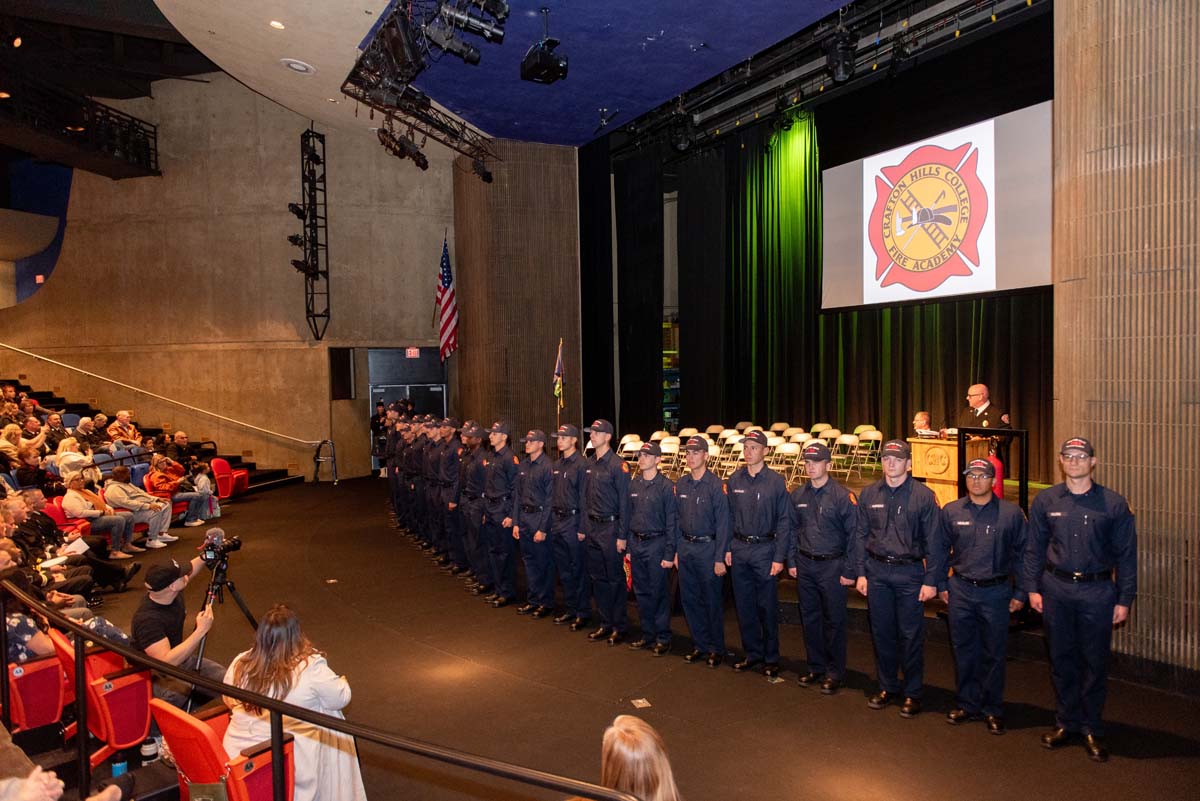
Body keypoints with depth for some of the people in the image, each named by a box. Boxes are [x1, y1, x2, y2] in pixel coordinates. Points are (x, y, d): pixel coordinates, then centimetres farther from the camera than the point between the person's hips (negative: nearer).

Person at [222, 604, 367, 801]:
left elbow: (229, 702, 11)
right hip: (288, 764, -4)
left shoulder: (239, 664, -8)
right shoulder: (311, 668, -20)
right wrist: (342, 682, 16)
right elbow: (342, 698, -6)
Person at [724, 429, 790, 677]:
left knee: (767, 606, 3)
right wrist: (728, 548, 6)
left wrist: (779, 557, -10)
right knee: (743, 604, 11)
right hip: (739, 548, 4)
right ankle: (752, 653, 26)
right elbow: (729, 517, 11)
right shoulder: (734, 481, 5)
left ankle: (771, 658, 18)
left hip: (765, 549, -4)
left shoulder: (776, 482, -7)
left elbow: (784, 521, -7)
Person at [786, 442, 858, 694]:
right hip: (805, 565, 5)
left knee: (833, 621, 4)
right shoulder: (798, 495, 6)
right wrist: (791, 561, 9)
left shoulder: (843, 496, -10)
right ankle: (815, 667, 26)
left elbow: (853, 535, -9)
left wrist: (849, 570, -10)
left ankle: (834, 672, 17)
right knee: (809, 618, 12)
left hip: (832, 566, -5)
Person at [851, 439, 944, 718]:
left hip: (910, 572, -3)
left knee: (911, 635, 3)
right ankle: (887, 687, 27)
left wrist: (931, 580, -7)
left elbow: (934, 541, -4)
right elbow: (860, 535, 10)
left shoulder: (923, 496, -5)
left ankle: (912, 693, 18)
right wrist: (860, 573, 5)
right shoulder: (869, 494, 5)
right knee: (881, 632, 11)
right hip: (877, 572, 3)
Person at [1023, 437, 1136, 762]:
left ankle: (1092, 729, 21)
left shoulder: (1114, 504, -2)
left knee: (1095, 662, 6)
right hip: (1056, 590, 2)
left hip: (1097, 591, -1)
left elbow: (1126, 555, 0)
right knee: (1062, 659, 11)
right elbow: (1034, 548, 7)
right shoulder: (1045, 501, 2)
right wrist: (1032, 588, 2)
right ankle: (1067, 722, 25)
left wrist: (1124, 600, -2)